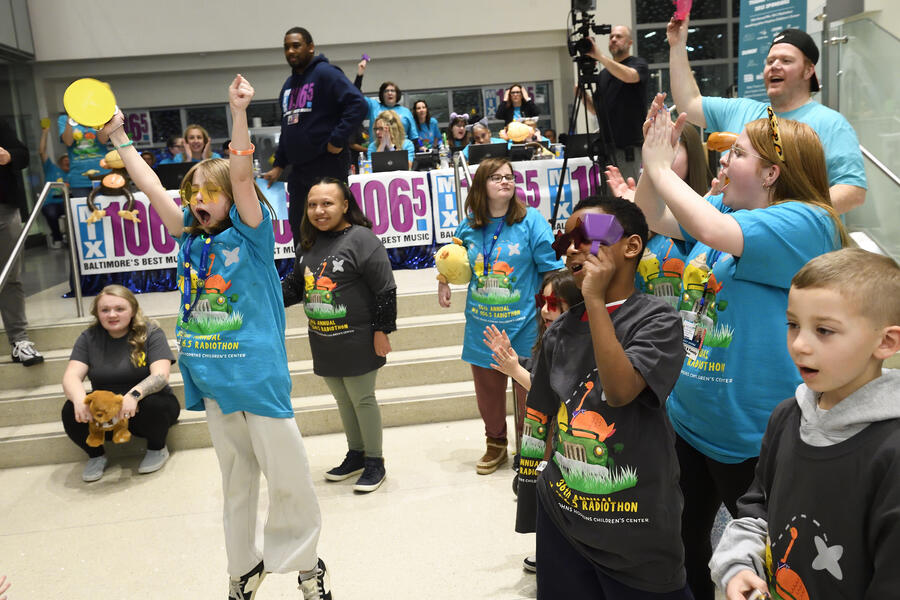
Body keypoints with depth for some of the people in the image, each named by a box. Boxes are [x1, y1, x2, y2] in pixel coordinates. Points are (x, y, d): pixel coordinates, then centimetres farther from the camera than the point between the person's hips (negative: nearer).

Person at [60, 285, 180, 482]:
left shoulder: (150, 333, -8)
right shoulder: (89, 338, 1)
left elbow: (160, 375, -20)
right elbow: (71, 376, -10)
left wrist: (135, 394, -40)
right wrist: (79, 399, -33)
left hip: (141, 410, -2)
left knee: (153, 405, -35)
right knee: (71, 410, -24)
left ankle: (157, 448, -2)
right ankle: (96, 455, 5)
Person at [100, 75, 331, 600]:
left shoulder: (251, 233, -5)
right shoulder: (190, 236, 9)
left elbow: (242, 176, -19)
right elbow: (150, 184, 13)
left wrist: (239, 113, -28)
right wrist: (119, 136, 17)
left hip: (259, 374, -5)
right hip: (211, 378, 6)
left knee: (287, 474, 2)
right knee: (236, 477, 18)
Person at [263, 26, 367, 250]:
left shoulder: (325, 73, -7)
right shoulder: (289, 84, 20)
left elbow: (358, 104, -19)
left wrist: (337, 141, -20)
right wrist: (279, 164, 21)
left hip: (328, 166, -9)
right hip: (298, 169, 9)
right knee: (299, 229, 11)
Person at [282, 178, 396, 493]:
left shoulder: (362, 239, -15)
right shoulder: (309, 245, 7)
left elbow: (385, 289, -16)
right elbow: (296, 285, 17)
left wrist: (381, 331, -16)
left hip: (356, 340, -7)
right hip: (324, 341, 7)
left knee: (362, 399, 5)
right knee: (343, 400, 18)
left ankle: (375, 461, 22)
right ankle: (355, 454, 35)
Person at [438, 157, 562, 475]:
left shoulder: (530, 220, -9)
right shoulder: (468, 225, 3)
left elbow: (551, 267, -9)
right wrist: (443, 281, 7)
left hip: (523, 325, -3)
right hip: (481, 325, 4)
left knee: (528, 388, 8)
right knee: (487, 389, 16)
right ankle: (495, 445, 37)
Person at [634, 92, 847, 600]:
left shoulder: (805, 223, -19)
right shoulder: (726, 207, 6)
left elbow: (713, 231, -34)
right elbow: (654, 217, 11)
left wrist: (661, 166, -22)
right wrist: (654, 157, -4)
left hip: (751, 434, -8)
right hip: (689, 419, 8)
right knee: (682, 539, 23)